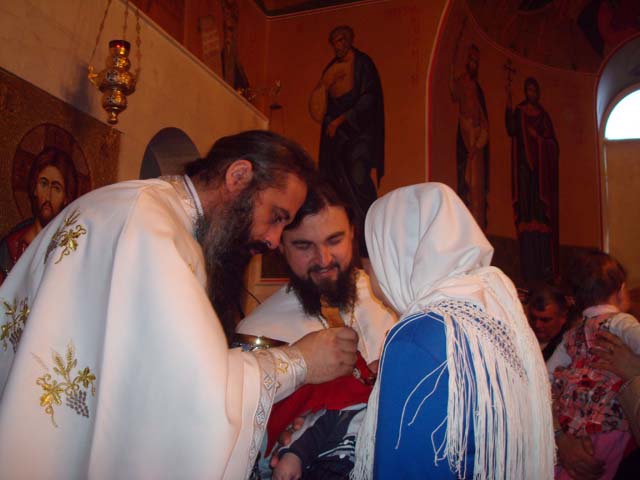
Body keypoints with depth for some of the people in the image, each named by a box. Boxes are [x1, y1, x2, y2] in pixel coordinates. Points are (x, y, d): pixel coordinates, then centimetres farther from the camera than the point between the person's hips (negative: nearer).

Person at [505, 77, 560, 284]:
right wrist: (509, 110, -20)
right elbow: (512, 131, -9)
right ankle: (529, 269, -10)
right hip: (525, 167, -2)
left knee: (543, 216, -5)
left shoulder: (543, 115, 18)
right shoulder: (518, 112, 11)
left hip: (542, 168, 2)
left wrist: (539, 139, -4)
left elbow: (553, 144, 14)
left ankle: (545, 268, -5)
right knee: (527, 213, -9)